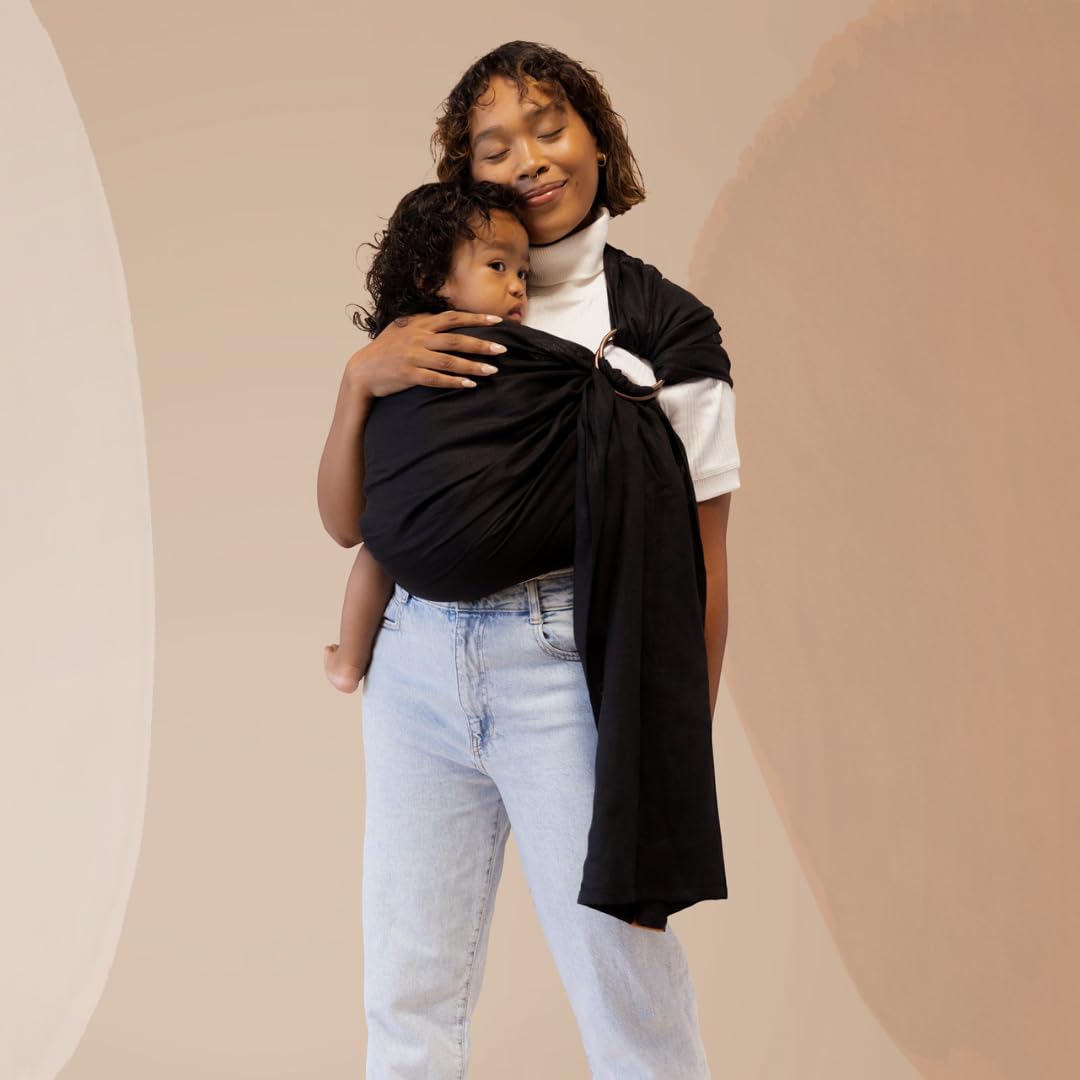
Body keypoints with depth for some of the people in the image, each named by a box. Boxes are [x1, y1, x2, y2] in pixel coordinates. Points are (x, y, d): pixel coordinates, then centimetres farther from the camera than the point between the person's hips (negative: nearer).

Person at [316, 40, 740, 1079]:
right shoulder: (434, 322, 10)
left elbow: (700, 559, 1)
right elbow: (345, 523, 9)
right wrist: (360, 377, -7)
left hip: (569, 670, -3)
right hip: (420, 665, 4)